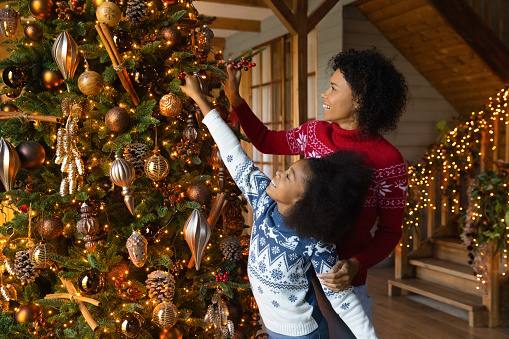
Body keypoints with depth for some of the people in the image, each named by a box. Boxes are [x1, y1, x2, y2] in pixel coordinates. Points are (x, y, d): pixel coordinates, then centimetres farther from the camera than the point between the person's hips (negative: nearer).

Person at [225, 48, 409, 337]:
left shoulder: (388, 161, -18)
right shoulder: (315, 134, -3)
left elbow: (390, 232, -11)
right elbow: (266, 141, 12)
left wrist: (356, 266, -27)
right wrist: (234, 97, 8)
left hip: (340, 281, -5)